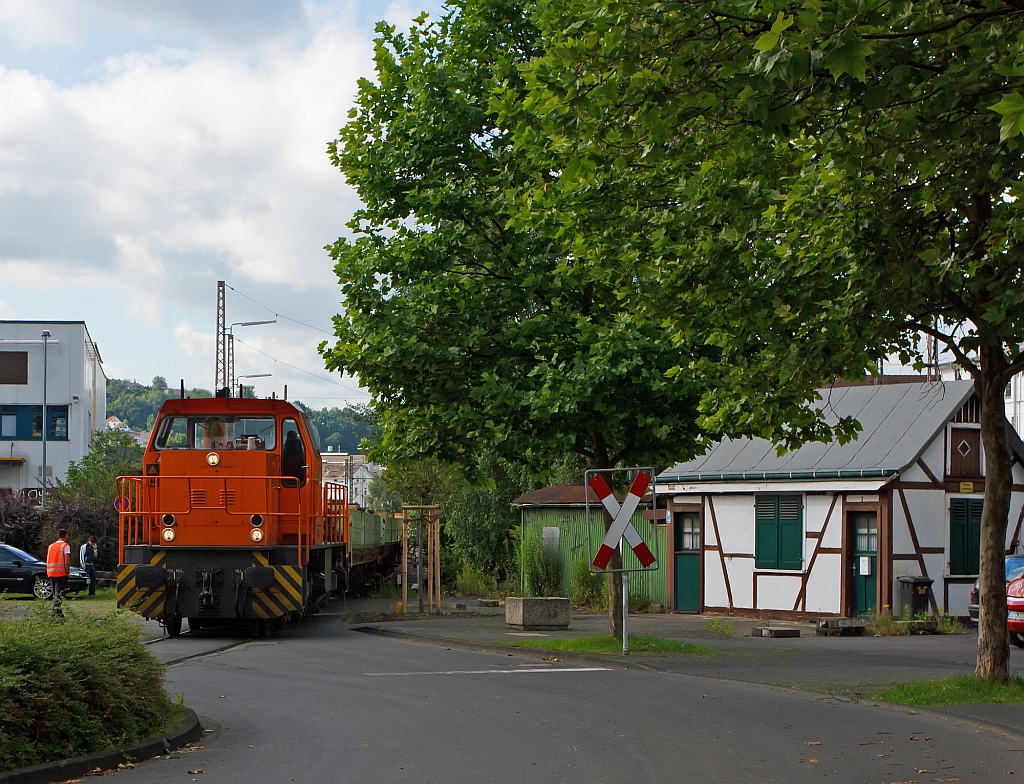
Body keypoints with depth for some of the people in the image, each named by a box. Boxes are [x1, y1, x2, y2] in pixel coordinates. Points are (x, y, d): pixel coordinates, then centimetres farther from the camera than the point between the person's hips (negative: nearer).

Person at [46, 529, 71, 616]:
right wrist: (67, 573, -7)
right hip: (61, 573, -6)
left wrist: (48, 573, 18)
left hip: (51, 573, 6)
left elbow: (47, 561, 15)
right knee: (59, 593, -7)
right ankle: (57, 611, -17)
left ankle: (56, 611, 13)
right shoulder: (65, 546, -5)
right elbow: (67, 561, -13)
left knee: (55, 593, 14)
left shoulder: (51, 546, 17)